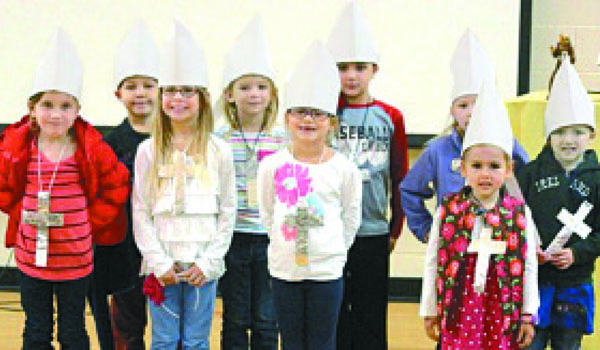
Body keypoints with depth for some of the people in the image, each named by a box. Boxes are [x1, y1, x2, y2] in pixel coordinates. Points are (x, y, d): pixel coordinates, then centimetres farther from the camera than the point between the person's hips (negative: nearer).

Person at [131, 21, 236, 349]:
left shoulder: (219, 151, 1)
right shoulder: (148, 151, 2)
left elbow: (227, 212, 2)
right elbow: (141, 213, 1)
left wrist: (208, 262, -6)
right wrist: (158, 262, -8)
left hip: (203, 266, 0)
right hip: (161, 264, 0)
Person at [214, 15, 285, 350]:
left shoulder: (283, 141, 3)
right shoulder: (219, 141, -1)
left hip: (270, 238, 1)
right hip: (233, 238, -1)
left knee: (267, 320, 7)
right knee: (235, 318, 8)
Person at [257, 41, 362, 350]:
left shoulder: (344, 169, -4)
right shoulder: (272, 165, -2)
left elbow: (351, 219, 5)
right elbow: (266, 214, 9)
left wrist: (332, 251, 3)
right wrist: (285, 245, 6)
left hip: (327, 270, -1)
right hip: (284, 269, 1)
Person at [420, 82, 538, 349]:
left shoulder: (520, 213, 0)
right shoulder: (448, 210, -1)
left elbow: (529, 267, 3)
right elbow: (432, 263, 3)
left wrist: (527, 316, 3)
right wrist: (429, 311, 4)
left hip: (503, 313, 1)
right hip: (459, 311, 0)